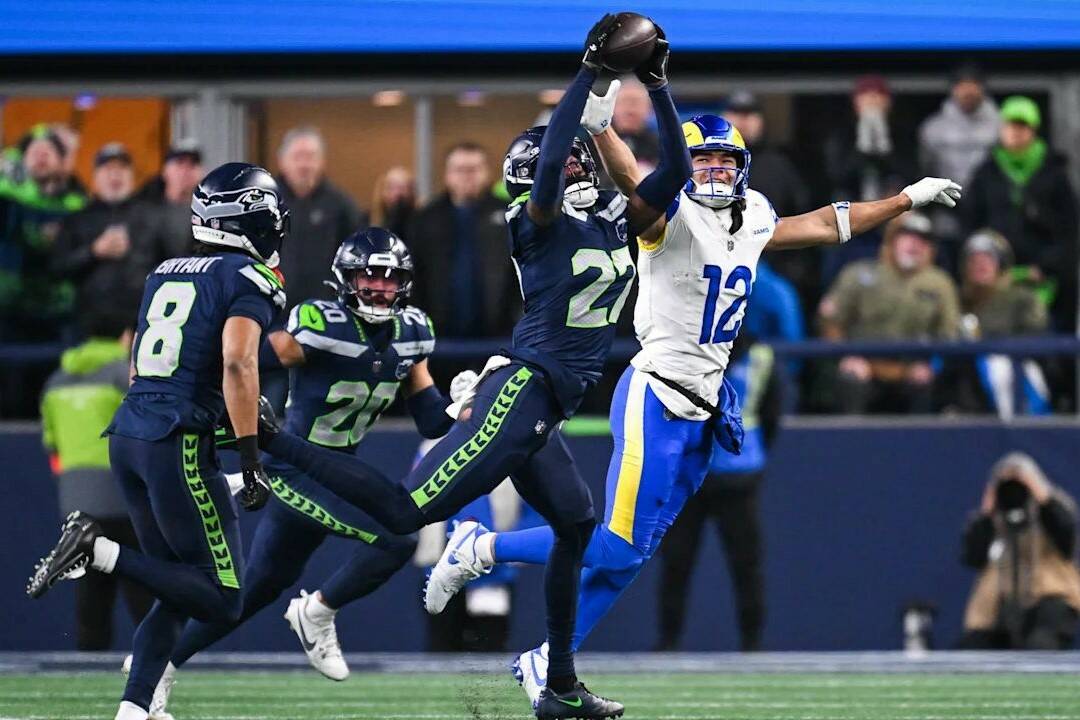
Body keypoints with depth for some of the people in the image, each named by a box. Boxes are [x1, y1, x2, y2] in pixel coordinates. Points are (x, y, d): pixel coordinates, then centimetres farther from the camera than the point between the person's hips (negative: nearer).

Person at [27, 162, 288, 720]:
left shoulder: (164, 274, 18)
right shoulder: (250, 279, -5)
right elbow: (236, 363, -19)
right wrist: (251, 460, -19)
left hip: (127, 436, 8)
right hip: (179, 445, -8)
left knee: (176, 595, 15)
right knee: (221, 600, -5)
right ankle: (100, 552, -18)